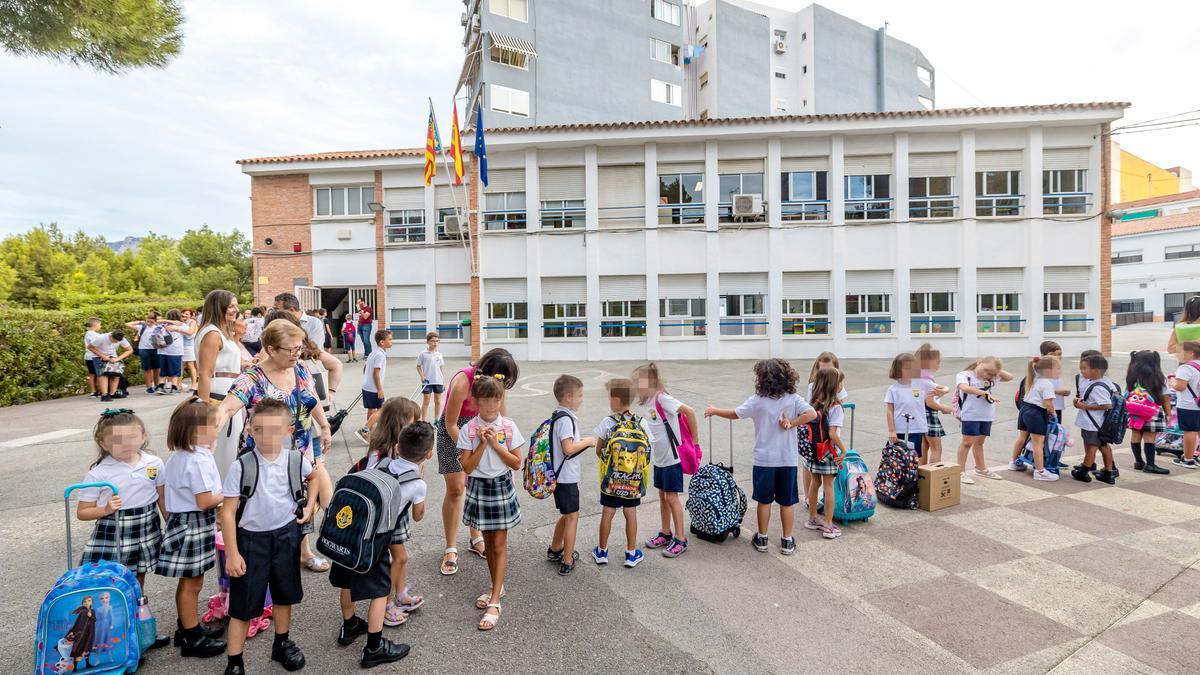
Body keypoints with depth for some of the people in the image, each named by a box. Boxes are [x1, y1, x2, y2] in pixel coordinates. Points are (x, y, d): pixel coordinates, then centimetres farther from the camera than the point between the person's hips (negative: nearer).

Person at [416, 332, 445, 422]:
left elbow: (440, 368, 11)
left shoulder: (439, 354, 5)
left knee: (438, 401, 8)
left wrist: (443, 382, 10)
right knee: (426, 401, 3)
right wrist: (422, 376, -12)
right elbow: (418, 366, 1)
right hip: (427, 381, -3)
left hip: (438, 381, 3)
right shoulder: (423, 354, -4)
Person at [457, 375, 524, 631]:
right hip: (479, 488, 2)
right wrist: (482, 444, -21)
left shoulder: (509, 427, -9)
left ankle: (494, 602, 6)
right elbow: (467, 467, -11)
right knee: (488, 542, 16)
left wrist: (496, 445, -19)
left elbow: (516, 463, -8)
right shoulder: (468, 430, -9)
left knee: (499, 545, 1)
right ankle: (497, 586, 34)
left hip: (502, 487, -1)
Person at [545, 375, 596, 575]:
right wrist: (587, 442, -15)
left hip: (559, 475, 10)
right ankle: (567, 562, 10)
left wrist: (583, 442, 10)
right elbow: (568, 449, -29)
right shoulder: (566, 419, -21)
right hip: (566, 477, -10)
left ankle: (554, 550, 38)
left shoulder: (557, 416, 9)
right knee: (572, 517, 2)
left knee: (566, 515, 23)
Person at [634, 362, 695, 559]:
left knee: (671, 497, 0)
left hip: (672, 457, -8)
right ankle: (666, 534, 30)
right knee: (662, 495, 16)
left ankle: (680, 539, 12)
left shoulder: (662, 398, -21)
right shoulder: (650, 402, 6)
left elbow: (689, 411, -27)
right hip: (659, 458, 8)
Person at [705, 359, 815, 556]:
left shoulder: (757, 401, -9)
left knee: (764, 501, 13)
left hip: (764, 460, -1)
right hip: (788, 460, 1)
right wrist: (792, 423, -12)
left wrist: (713, 411, 12)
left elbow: (734, 414, -2)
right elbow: (811, 414, -20)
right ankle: (787, 542, 20)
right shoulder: (794, 399, -6)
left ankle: (762, 539, 25)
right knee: (787, 502, 12)